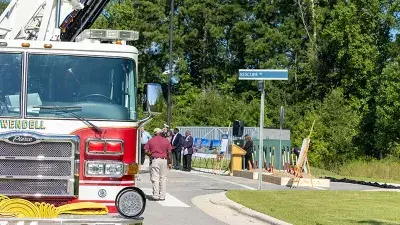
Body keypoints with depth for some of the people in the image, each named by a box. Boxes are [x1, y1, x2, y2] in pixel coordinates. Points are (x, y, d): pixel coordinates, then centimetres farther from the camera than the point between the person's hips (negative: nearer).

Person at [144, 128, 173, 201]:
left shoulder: (150, 141, 4)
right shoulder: (166, 141, 5)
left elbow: (146, 151, 0)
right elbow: (169, 152, 0)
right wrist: (170, 163, 4)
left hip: (155, 160, -1)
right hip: (164, 160, 1)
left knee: (155, 178, 0)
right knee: (163, 178, 6)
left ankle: (155, 195, -4)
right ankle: (162, 196, 7)